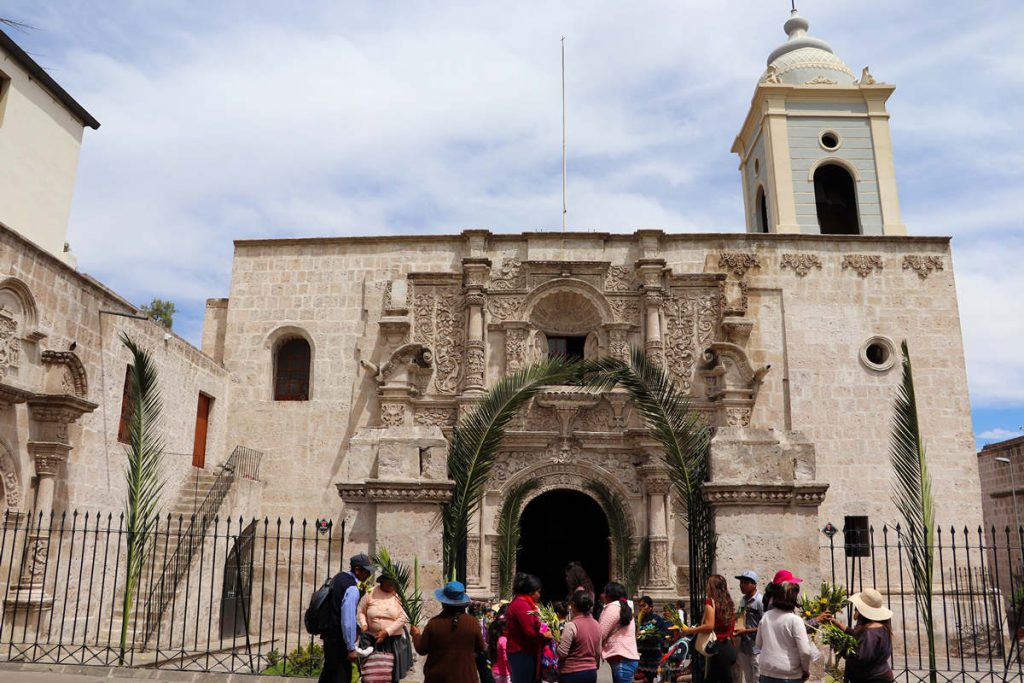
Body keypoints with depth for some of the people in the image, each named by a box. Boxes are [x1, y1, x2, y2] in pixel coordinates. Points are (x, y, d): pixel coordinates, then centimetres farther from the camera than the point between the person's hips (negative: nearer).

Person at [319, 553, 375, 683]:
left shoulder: (339, 576, 5)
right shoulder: (352, 589, -23)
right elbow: (348, 620, -25)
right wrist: (351, 648, -19)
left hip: (328, 632, 9)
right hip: (339, 638, -9)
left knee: (329, 671, 21)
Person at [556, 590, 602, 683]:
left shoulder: (571, 625, -16)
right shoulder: (597, 625, 5)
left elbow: (562, 653, -17)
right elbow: (598, 653, 13)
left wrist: (557, 640, 1)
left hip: (572, 674, -7)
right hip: (592, 673, 7)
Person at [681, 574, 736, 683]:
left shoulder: (711, 601, -9)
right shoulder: (728, 603, 12)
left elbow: (709, 626, -19)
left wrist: (690, 630, -7)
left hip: (717, 648, -7)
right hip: (729, 648, 7)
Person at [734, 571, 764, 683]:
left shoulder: (760, 601, -16)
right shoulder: (743, 600, 7)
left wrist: (745, 631, -18)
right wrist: (737, 629, 1)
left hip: (756, 649, -7)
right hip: (744, 647, 7)